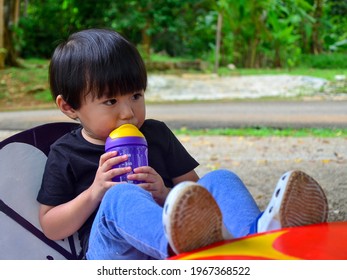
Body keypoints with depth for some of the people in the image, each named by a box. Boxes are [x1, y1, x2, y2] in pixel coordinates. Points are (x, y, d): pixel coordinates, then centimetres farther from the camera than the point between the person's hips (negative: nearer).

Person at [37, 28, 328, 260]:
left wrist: (164, 195, -6)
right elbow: (50, 227, 6)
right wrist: (95, 192, -9)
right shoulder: (65, 154, 9)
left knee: (221, 180, -17)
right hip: (114, 251, -4)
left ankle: (259, 231, -53)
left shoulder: (156, 134, 18)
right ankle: (180, 241, -71)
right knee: (121, 197, -34)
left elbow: (192, 188, 17)